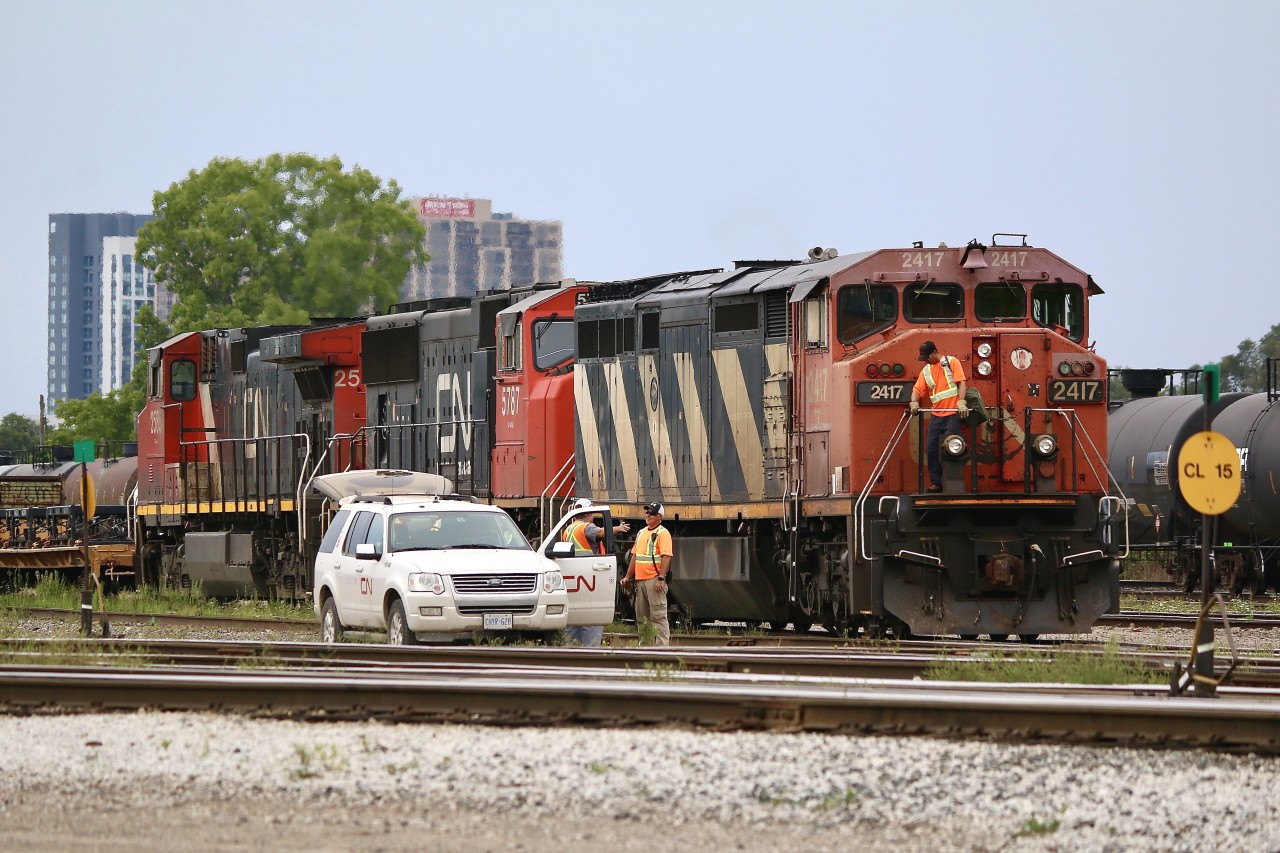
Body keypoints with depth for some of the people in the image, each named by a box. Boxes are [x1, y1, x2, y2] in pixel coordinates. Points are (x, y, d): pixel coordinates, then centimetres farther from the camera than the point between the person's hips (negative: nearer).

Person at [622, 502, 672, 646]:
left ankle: (662, 645, -13)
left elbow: (666, 557, -15)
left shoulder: (663, 533, -6)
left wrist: (661, 578, -22)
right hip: (640, 580, 9)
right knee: (641, 617, 11)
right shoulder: (641, 533, 19)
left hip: (654, 580, -9)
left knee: (658, 616, -11)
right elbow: (634, 556, 24)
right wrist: (628, 577, 20)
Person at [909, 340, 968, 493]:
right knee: (931, 448, 2)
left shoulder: (951, 362, -1)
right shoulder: (926, 370, 13)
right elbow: (917, 389, 7)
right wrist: (914, 402, -14)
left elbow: (961, 383, -8)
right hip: (936, 415, 6)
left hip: (952, 413, -6)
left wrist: (961, 403, -21)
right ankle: (936, 482, 9)